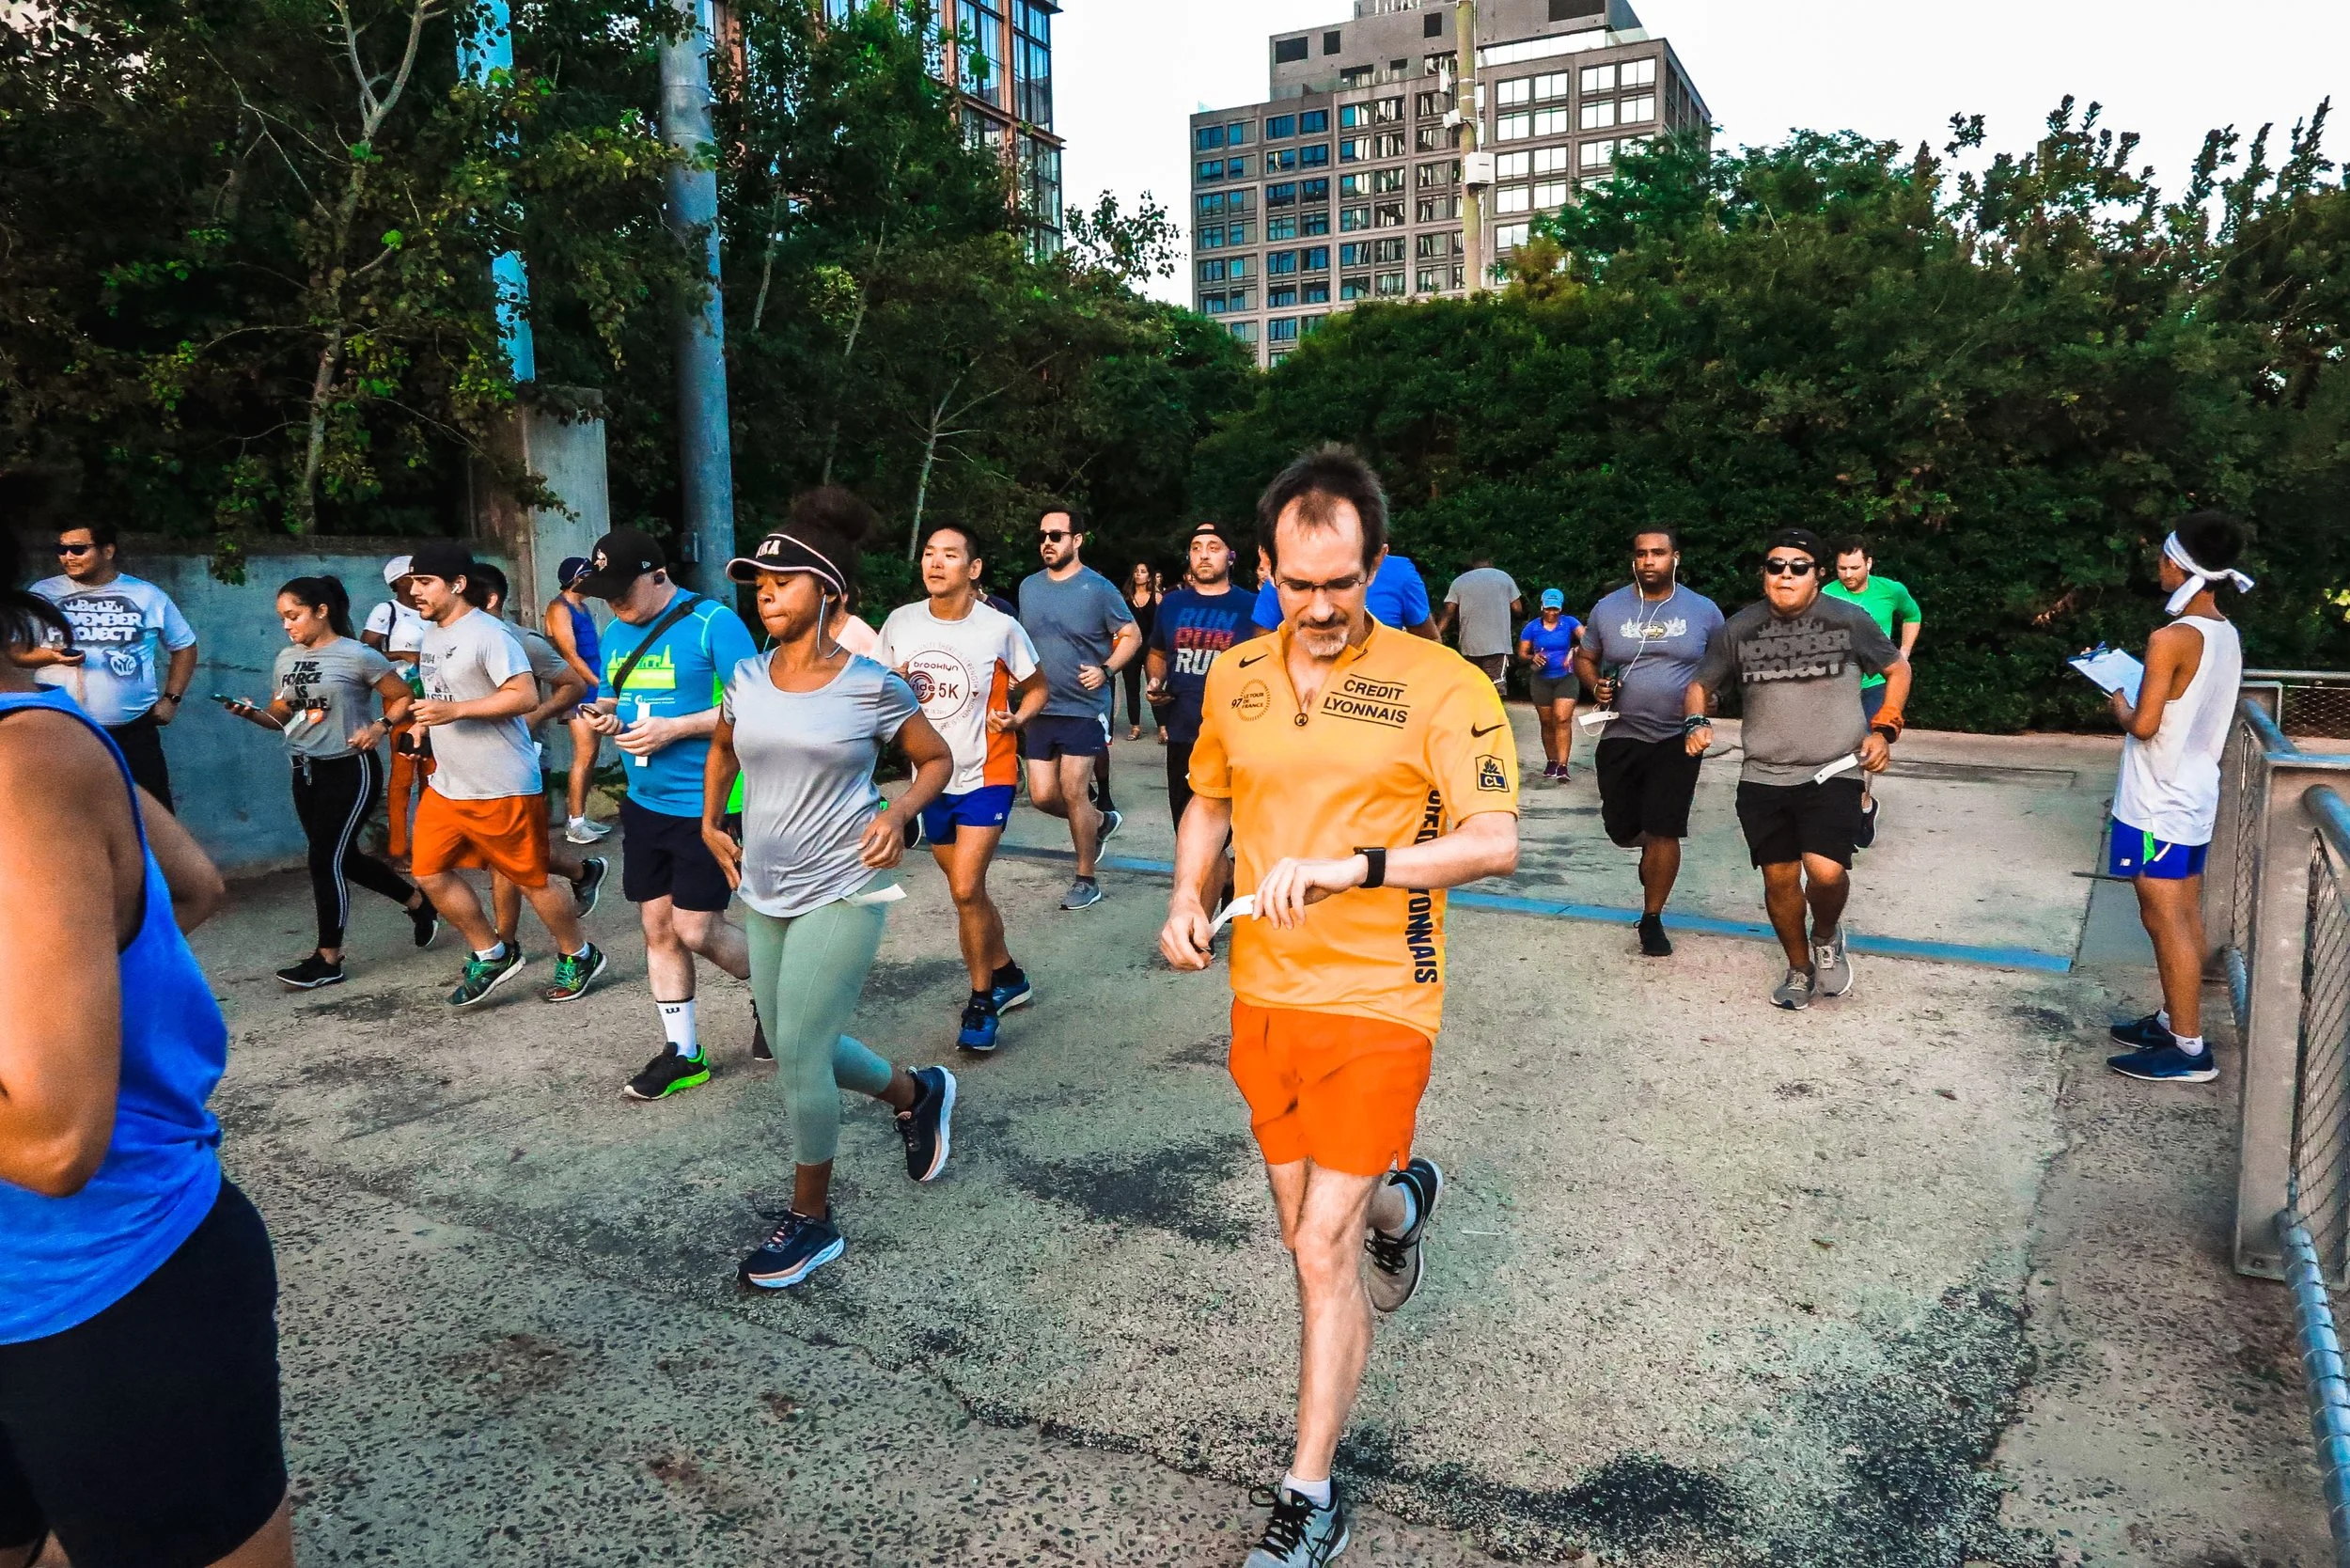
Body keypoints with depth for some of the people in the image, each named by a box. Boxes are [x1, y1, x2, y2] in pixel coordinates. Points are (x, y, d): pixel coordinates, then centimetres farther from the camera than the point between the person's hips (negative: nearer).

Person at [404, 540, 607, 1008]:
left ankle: (578, 956, 21)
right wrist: (424, 724, 10)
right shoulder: (431, 635, 12)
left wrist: (454, 711, -27)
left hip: (503, 789, -9)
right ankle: (492, 955, 22)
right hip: (446, 785, 9)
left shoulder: (488, 634, -17)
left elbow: (526, 696, -25)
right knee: (431, 873, 7)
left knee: (531, 879, 1)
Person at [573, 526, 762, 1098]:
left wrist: (673, 729, -21)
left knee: (696, 930, -5)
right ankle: (682, 1054, 21)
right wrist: (606, 714, -2)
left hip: (705, 805, -7)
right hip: (644, 802, 7)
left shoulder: (713, 622, -13)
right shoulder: (617, 632, 10)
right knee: (658, 929, 9)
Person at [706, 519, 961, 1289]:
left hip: (841, 892, -6)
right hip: (764, 892, 6)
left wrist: (900, 813, -14)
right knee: (802, 1050, 13)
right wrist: (711, 823, 13)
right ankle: (917, 1092, 41)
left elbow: (937, 759, 2)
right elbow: (722, 750, 23)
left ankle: (811, 1219, 15)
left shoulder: (873, 686, -11)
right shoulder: (747, 678, 2)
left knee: (798, 1054, -6)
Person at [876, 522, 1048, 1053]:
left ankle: (981, 1001, 4)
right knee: (967, 890, 15)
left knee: (965, 890, -14)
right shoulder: (900, 622, -2)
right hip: (931, 776, 5)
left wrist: (1016, 718, -19)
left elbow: (1036, 687, 2)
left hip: (986, 774, -5)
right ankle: (1007, 976, 36)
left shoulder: (1001, 628, -12)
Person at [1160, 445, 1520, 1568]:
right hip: (1262, 998, 5)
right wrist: (1187, 900, 1)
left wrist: (1351, 865, -31)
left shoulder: (1438, 683, -12)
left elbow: (1495, 842, -19)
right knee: (1306, 1230, 19)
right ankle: (1400, 1195, 54)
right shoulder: (1234, 679, 4)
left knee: (1323, 1250, -5)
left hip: (1376, 1005, -5)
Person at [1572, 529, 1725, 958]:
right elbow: (1584, 658, 12)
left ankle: (1652, 919, 11)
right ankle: (1651, 846, 45)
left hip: (1677, 740, -2)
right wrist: (1595, 685, -9)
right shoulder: (1608, 608, 1)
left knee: (1664, 832, -4)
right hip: (1620, 736, 2)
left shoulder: (1703, 610, 0)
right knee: (1620, 829, 9)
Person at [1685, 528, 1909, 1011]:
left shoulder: (1849, 620, -2)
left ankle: (1827, 937, 15)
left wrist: (1883, 729, -1)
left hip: (1833, 773, -2)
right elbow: (1700, 685, 13)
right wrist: (1696, 721, -8)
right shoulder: (1739, 629, 3)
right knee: (1779, 879, 8)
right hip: (1762, 778, 3)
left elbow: (1897, 669, 12)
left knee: (1825, 872, -19)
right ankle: (1800, 970, 32)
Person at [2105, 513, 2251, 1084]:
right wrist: (2142, 696, 14)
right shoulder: (2226, 634, 6)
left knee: (2165, 920, -3)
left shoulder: (2172, 639, -21)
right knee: (2184, 916, 16)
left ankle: (2189, 1050, 3)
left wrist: (2120, 707, -2)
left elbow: (2144, 725, -21)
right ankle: (2175, 1020, 27)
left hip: (2160, 802, -9)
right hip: (2195, 795, 9)